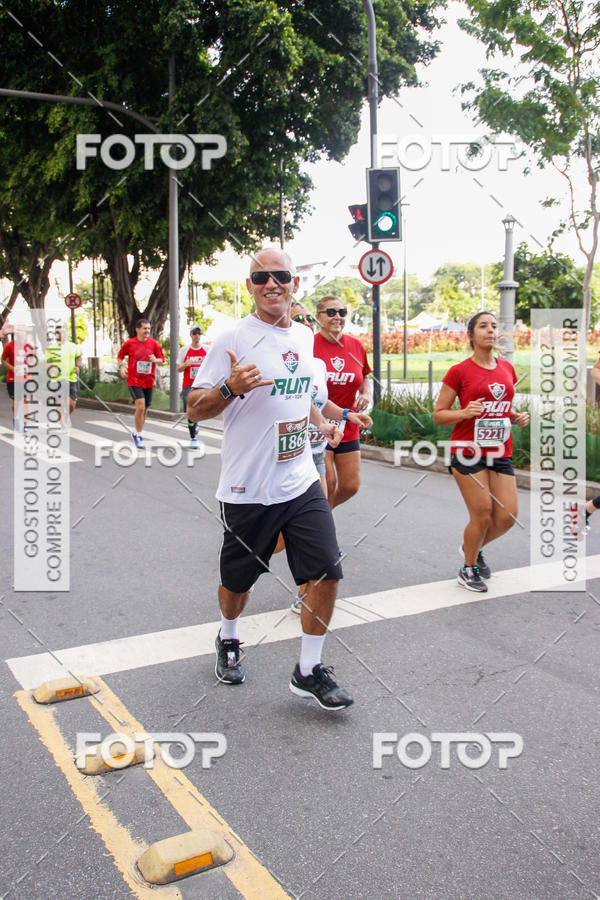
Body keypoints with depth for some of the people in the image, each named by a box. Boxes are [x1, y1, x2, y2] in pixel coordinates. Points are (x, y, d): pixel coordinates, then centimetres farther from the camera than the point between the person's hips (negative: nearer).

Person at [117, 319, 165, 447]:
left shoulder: (154, 343, 2)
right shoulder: (129, 343, -2)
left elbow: (162, 359, 8)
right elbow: (120, 356, 13)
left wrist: (155, 360, -14)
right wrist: (121, 366, -4)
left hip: (148, 381, 3)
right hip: (134, 380, -3)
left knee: (145, 409, 10)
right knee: (141, 406, -19)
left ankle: (136, 434, 29)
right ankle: (139, 435, -5)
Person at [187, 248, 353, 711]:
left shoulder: (304, 336, 10)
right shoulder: (233, 339, -10)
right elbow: (195, 409, -9)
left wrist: (320, 421, 9)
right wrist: (230, 388, -28)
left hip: (301, 482, 5)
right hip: (248, 489, -4)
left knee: (327, 572, -3)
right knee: (238, 581, 13)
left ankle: (308, 671, 15)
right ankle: (229, 641, 45)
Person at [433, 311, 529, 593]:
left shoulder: (507, 368, 11)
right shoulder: (459, 371, -5)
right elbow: (438, 415, -3)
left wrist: (517, 417, 4)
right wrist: (465, 412, -20)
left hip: (501, 453, 5)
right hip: (468, 452, -5)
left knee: (507, 516, 0)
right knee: (482, 514, -7)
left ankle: (474, 548, 30)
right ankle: (468, 569, 18)